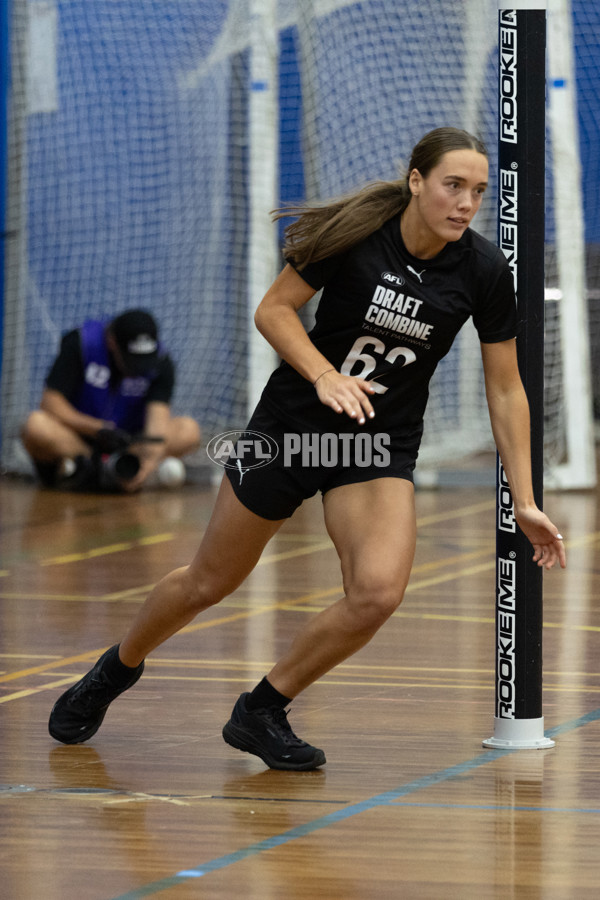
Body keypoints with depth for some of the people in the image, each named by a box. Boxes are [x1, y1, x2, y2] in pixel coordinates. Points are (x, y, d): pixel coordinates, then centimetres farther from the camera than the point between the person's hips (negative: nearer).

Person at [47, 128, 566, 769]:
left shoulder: (484, 271, -11)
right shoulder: (357, 233, -17)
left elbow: (505, 391, -2)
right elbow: (273, 310, -9)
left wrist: (523, 502, -4)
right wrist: (324, 376, -26)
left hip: (381, 447, 1)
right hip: (292, 422, -1)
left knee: (378, 592, -22)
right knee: (209, 581, 10)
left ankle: (261, 711, 0)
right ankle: (117, 669, 40)